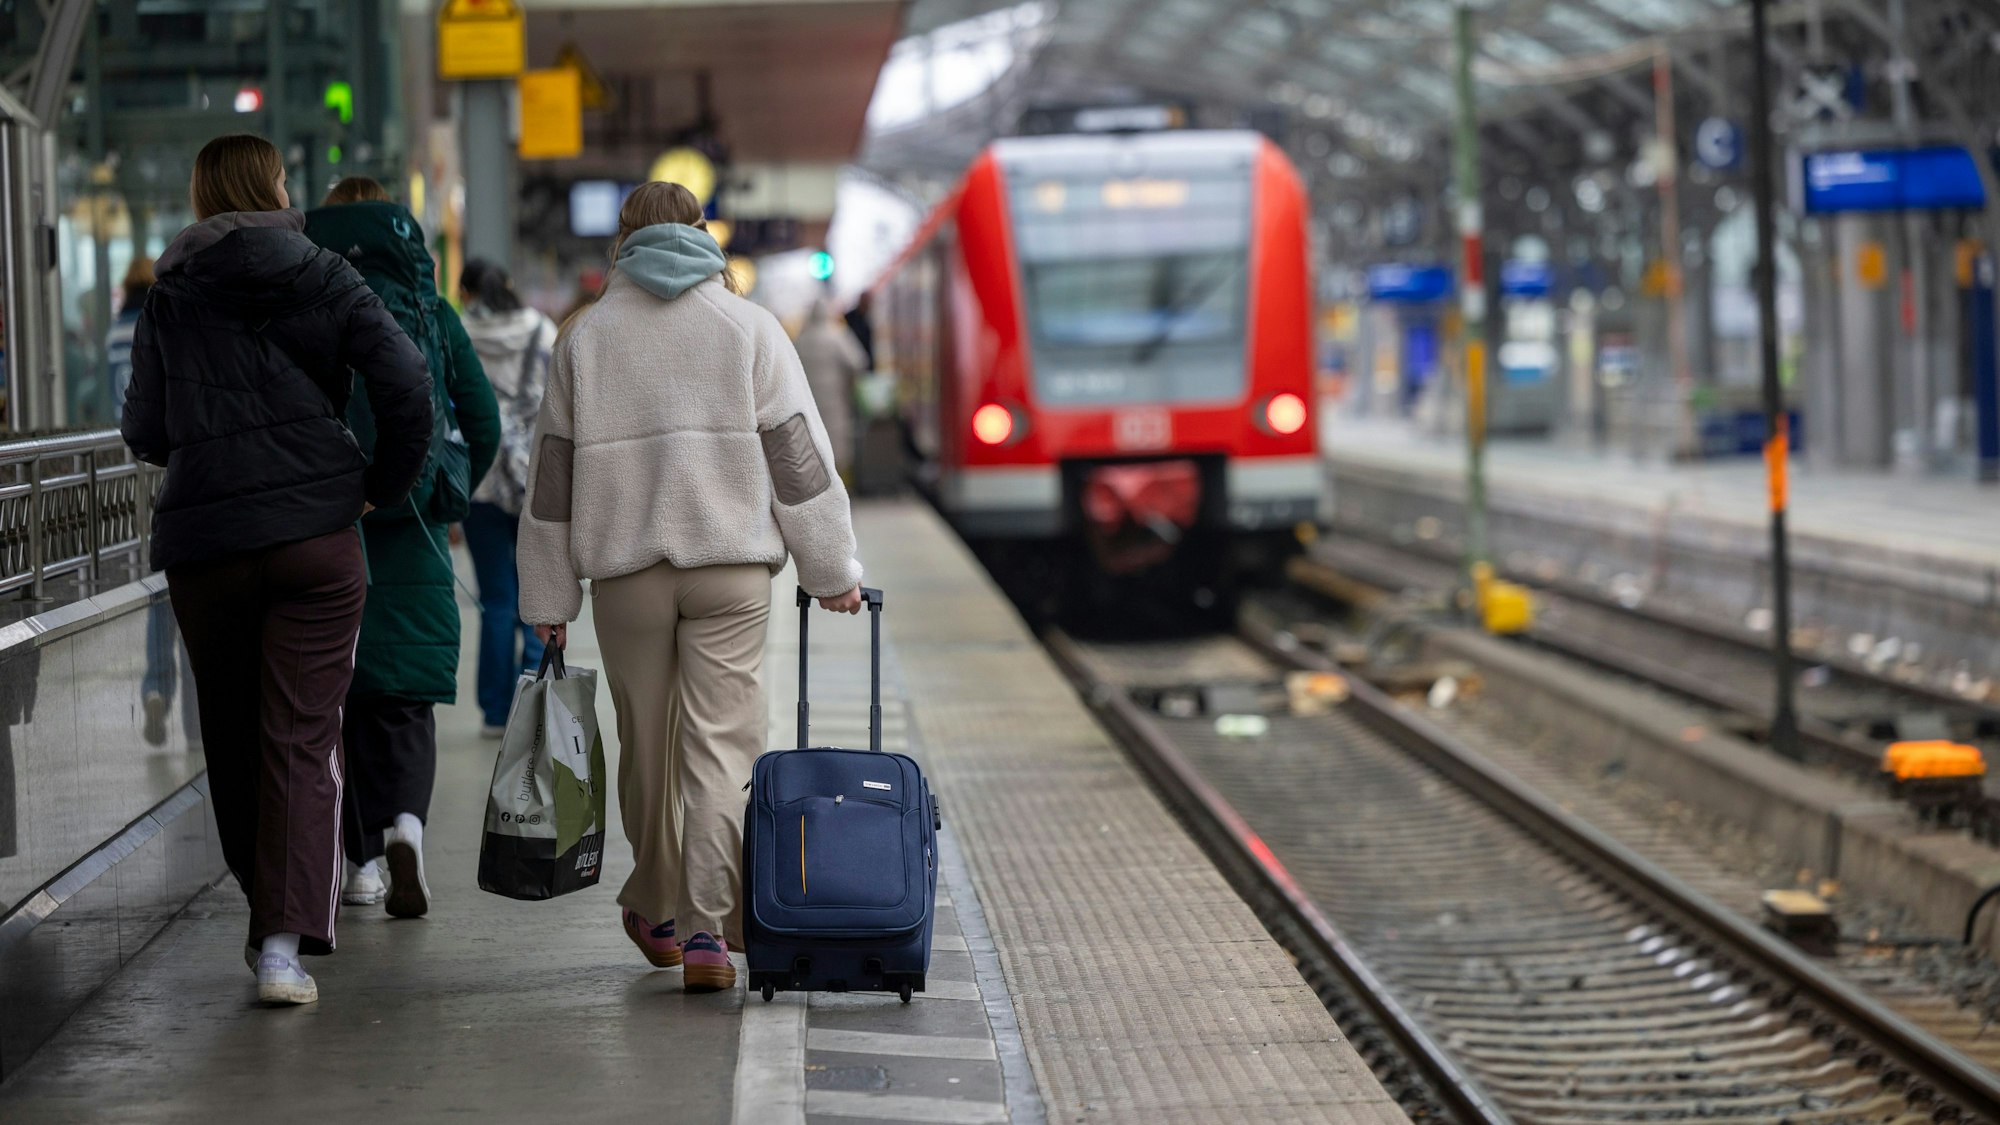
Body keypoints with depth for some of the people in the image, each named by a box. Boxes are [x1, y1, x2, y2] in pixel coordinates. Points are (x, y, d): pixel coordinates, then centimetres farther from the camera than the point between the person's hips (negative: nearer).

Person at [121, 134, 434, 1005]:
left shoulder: (168, 302, 5)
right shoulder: (324, 281, 3)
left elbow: (145, 433, 5)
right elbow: (405, 384, -7)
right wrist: (384, 487, 6)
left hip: (202, 539, 1)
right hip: (315, 531, -1)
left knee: (232, 737, 15)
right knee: (303, 738, -3)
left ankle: (270, 915, 27)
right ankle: (285, 941, -14)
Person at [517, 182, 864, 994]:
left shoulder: (586, 336, 8)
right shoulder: (749, 326, 5)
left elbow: (554, 469, 8)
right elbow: (798, 453, 1)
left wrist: (547, 599, 13)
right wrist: (832, 569, 7)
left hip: (626, 565, 1)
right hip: (731, 562, -1)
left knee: (646, 744, 13)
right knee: (721, 742, -4)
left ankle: (655, 911, 29)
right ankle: (706, 929, -16)